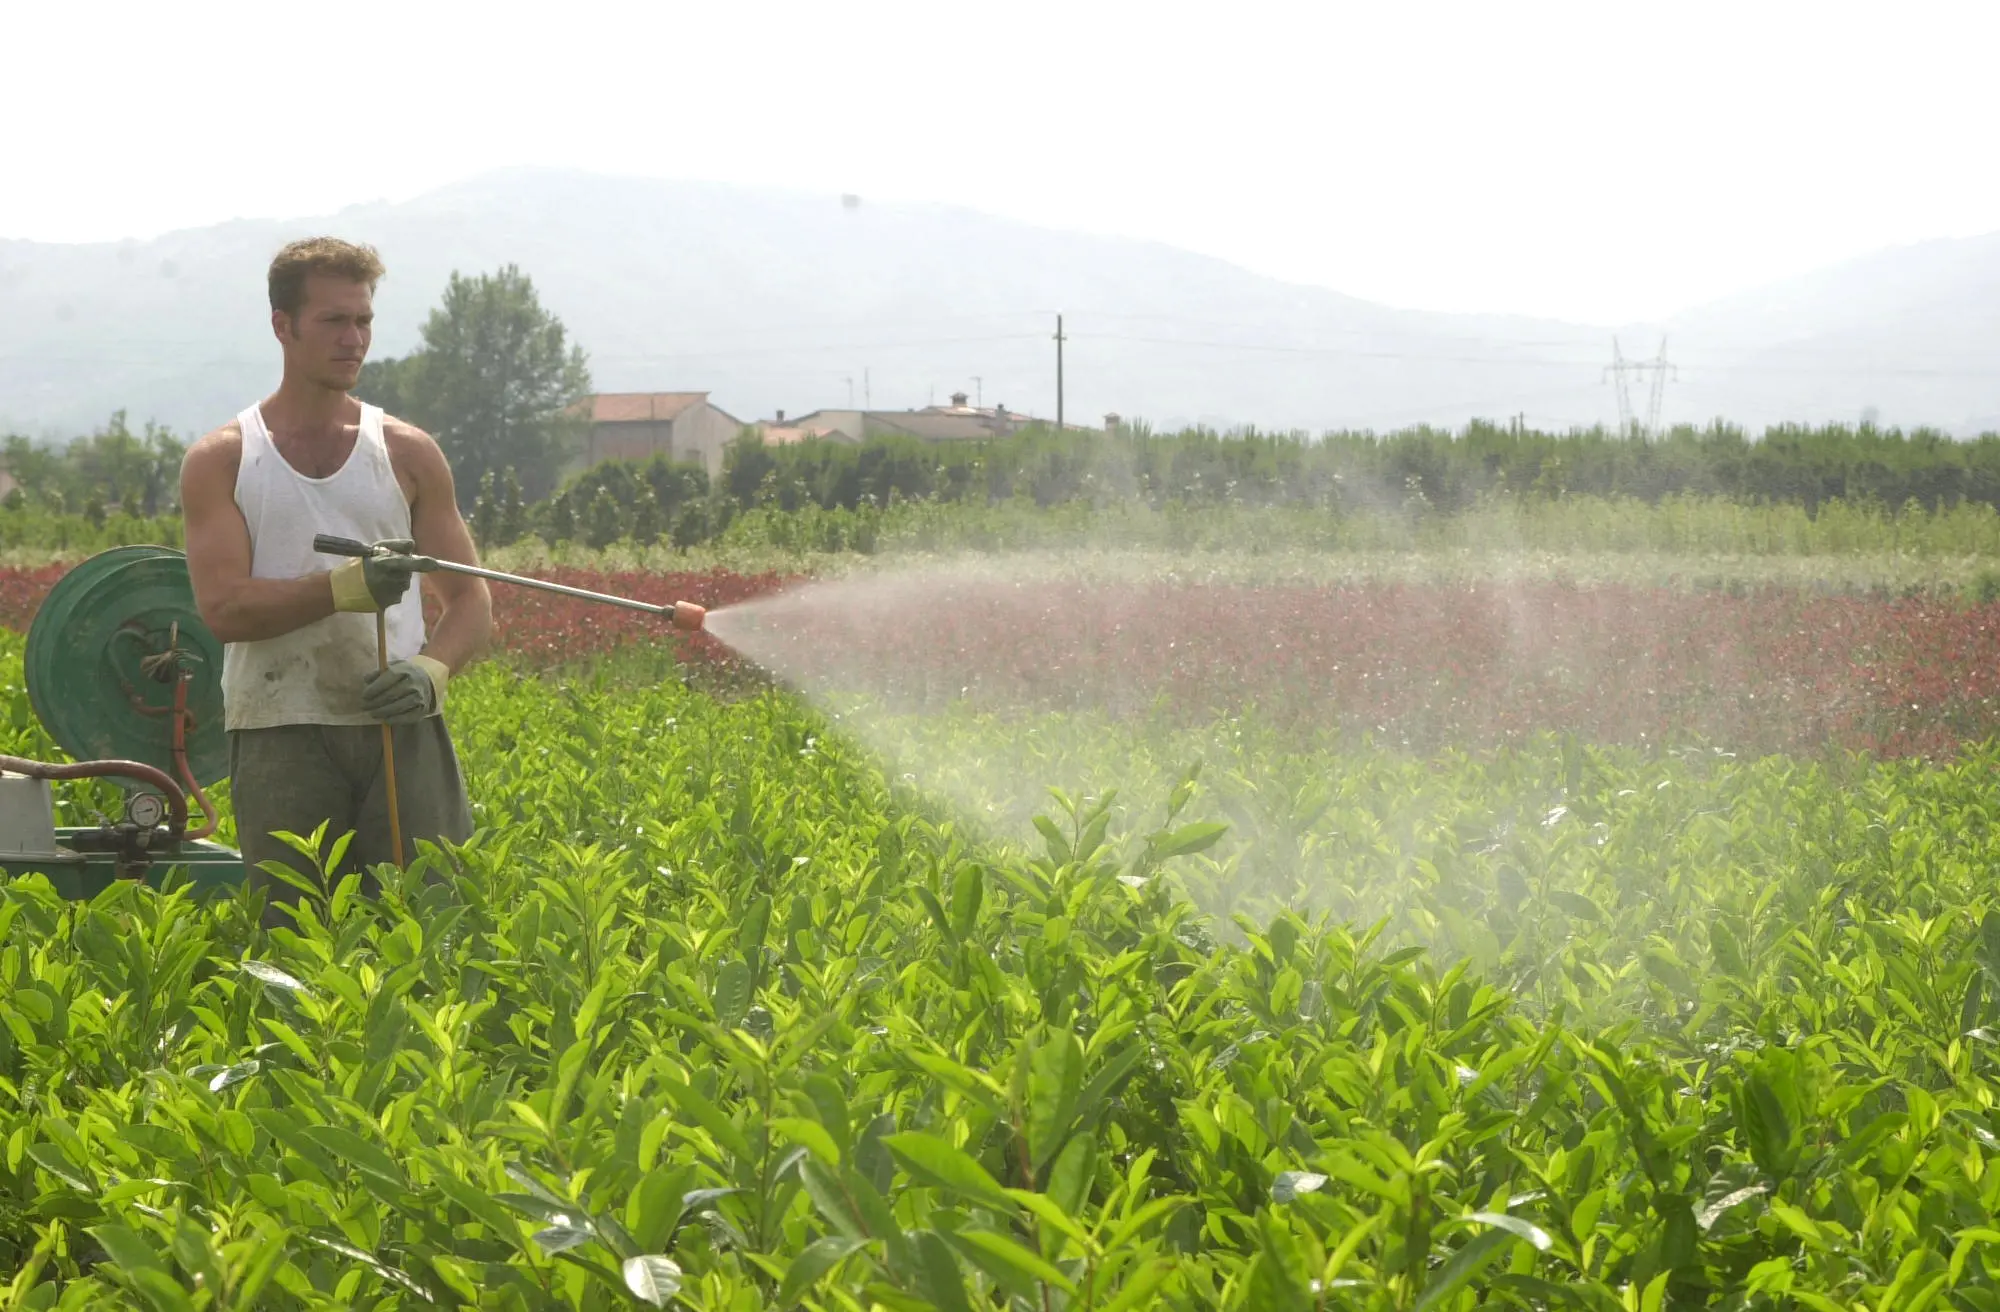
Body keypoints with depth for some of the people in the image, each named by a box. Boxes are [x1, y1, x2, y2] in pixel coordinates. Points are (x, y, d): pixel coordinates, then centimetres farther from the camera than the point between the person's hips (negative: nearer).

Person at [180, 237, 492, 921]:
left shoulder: (409, 453, 13)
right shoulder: (219, 462, 6)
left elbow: (470, 598, 12)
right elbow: (223, 608, -6)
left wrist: (432, 670, -10)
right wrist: (344, 589, -22)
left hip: (402, 726, 1)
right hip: (282, 733, -1)